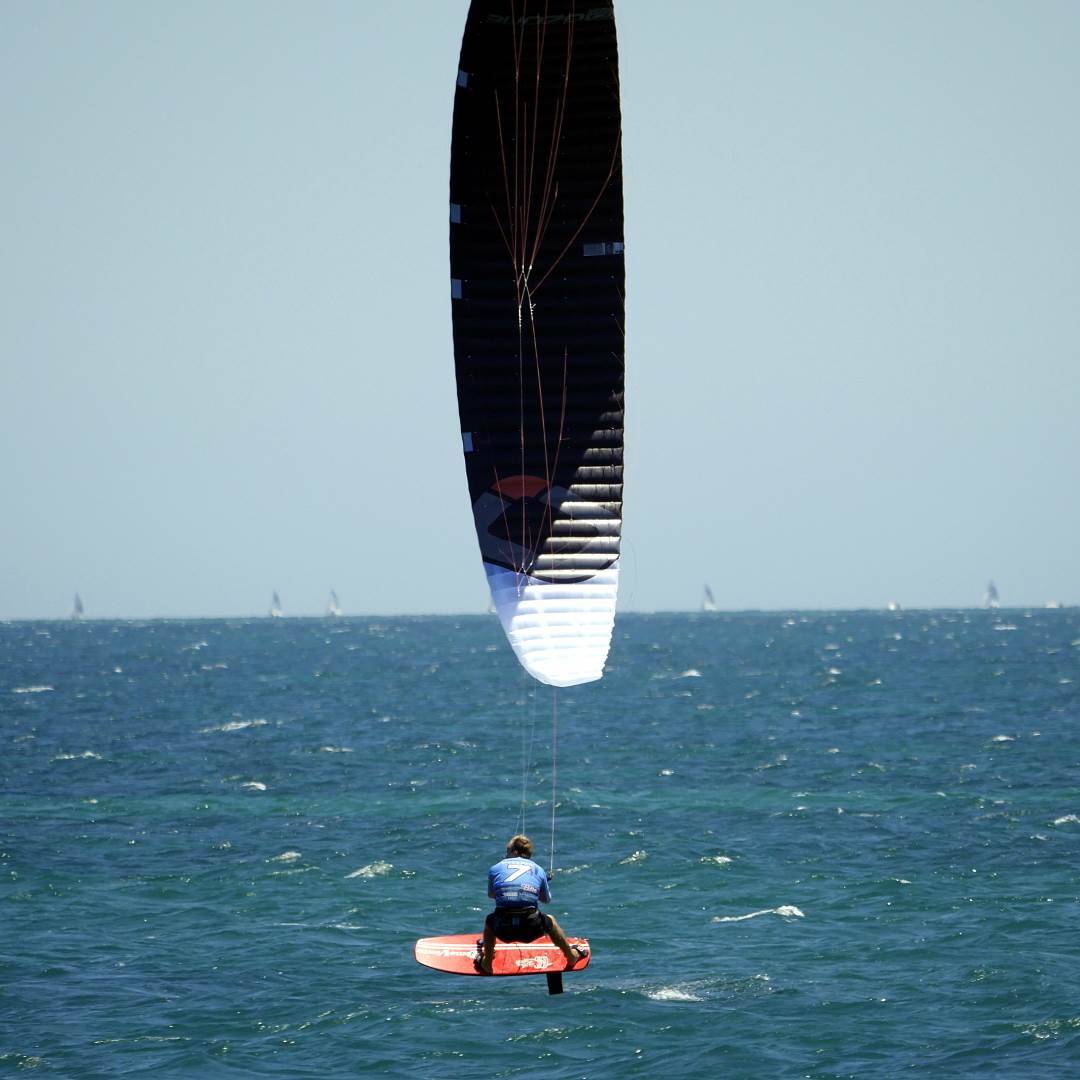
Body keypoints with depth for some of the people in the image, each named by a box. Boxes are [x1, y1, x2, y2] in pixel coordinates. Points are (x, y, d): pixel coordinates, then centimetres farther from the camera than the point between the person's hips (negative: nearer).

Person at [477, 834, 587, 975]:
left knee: (489, 920, 36)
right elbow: (546, 900, 26)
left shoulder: (495, 868, 12)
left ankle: (486, 962, 38)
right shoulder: (538, 869, 14)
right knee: (550, 920, 35)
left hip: (503, 931, 0)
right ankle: (571, 955, 50)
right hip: (531, 929, 0)